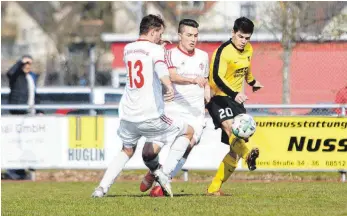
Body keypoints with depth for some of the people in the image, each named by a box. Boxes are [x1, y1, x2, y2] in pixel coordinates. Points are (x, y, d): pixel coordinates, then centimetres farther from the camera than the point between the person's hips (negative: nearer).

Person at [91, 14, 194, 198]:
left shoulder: (127, 49, 12)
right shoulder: (155, 49, -8)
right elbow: (160, 67, -31)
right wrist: (169, 86, -49)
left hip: (127, 116, 6)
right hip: (150, 117, -6)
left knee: (127, 151, 29)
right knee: (188, 131, 13)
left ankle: (102, 187, 12)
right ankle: (164, 173, 1)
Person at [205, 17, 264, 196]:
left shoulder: (248, 50, 9)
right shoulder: (223, 51, -16)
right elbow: (217, 78, -30)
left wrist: (252, 82, 49)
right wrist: (234, 94, -44)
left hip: (236, 100, 8)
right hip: (218, 98, -8)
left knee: (235, 150, 3)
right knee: (230, 127, -36)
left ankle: (214, 188, 11)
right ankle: (248, 155, -65)